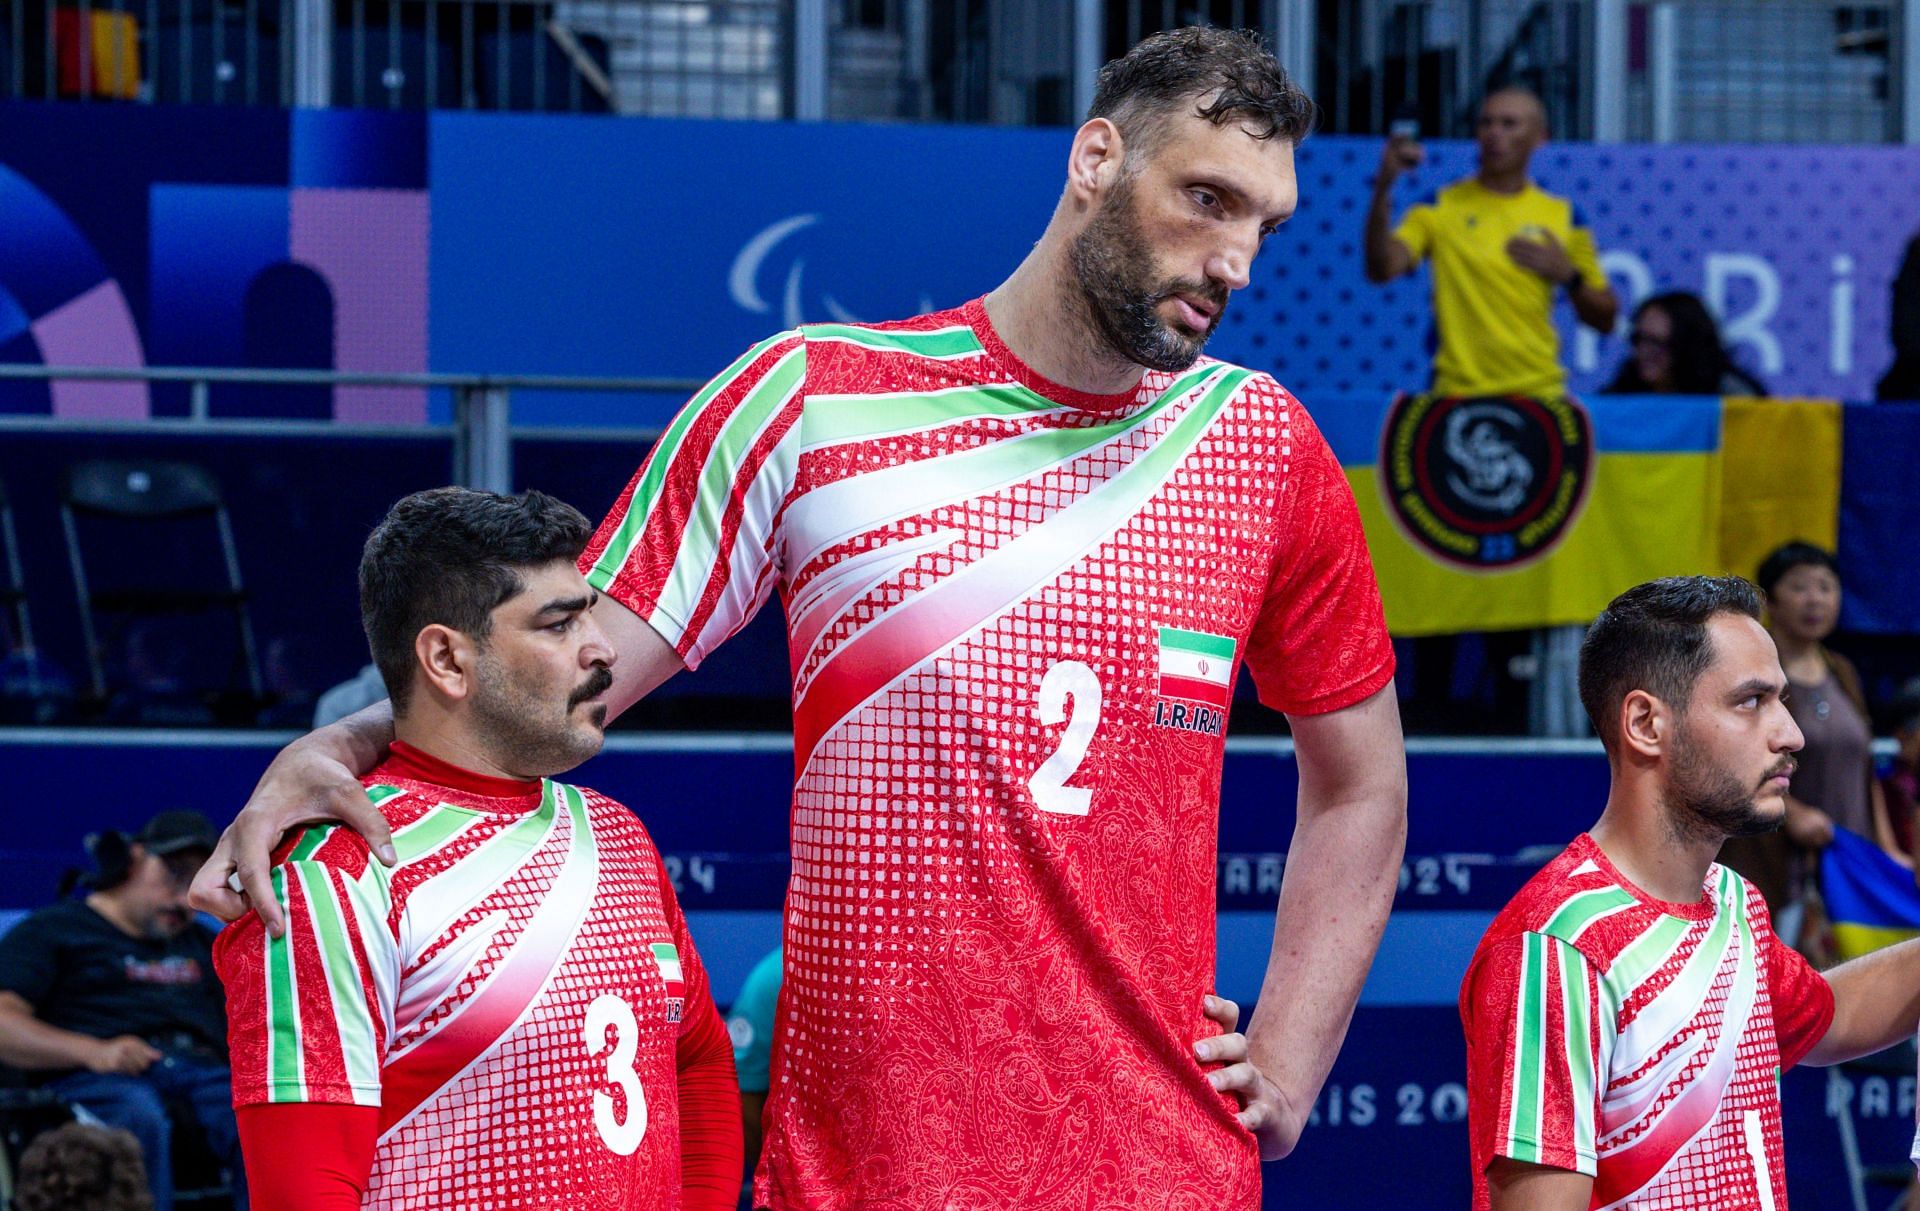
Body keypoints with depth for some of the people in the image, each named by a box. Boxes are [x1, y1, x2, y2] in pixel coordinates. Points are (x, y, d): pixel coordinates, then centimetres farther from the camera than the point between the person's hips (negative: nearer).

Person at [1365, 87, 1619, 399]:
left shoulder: (1563, 216, 9)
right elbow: (1381, 269, -13)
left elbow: (1604, 320, 13)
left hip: (1539, 394, 2)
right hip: (1457, 393, -2)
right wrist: (1383, 189, -22)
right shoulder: (1439, 207, 3)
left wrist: (1568, 276, -5)